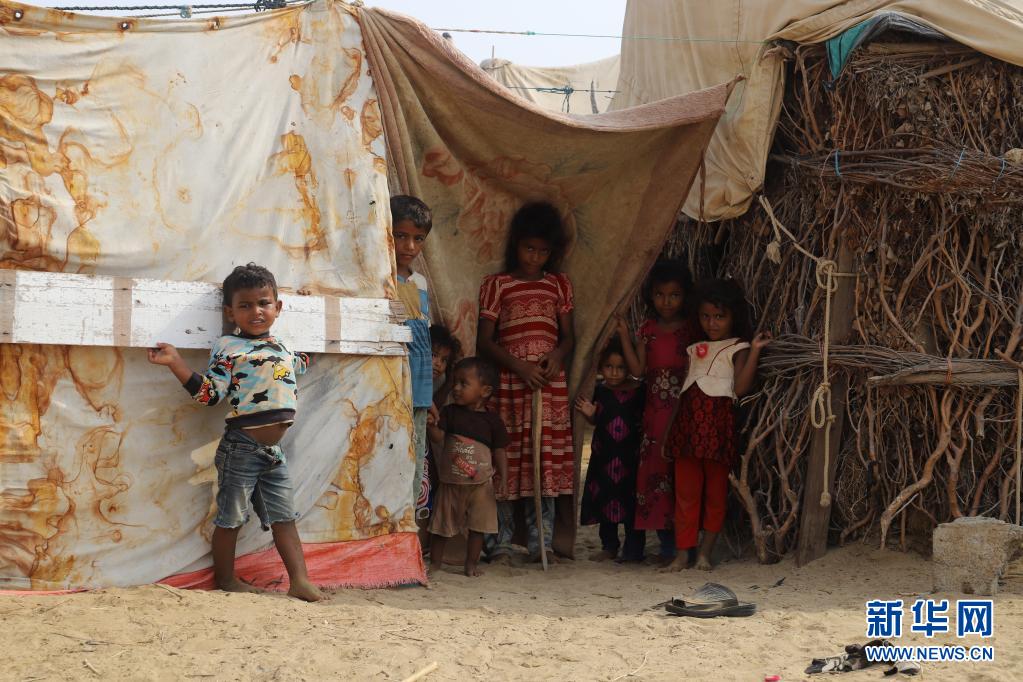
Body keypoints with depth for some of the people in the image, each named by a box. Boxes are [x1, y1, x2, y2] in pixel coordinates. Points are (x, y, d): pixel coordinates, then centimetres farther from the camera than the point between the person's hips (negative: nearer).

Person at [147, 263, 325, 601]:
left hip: (273, 450, 6)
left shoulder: (282, 349, 14)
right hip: (241, 447, -6)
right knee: (231, 517, 4)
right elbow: (209, 393, -14)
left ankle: (300, 581, 6)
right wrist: (175, 363, -20)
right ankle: (226, 580, 15)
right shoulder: (229, 348, -7)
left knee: (284, 517, 6)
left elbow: (298, 367, 38)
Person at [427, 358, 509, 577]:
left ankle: (471, 563, 18)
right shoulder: (450, 413, -2)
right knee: (441, 525, 10)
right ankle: (435, 562, 23)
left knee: (477, 526, 5)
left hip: (480, 484, -1)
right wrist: (432, 426, -34)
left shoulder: (491, 420, -4)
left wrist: (502, 477, -9)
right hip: (450, 482, 1)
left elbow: (499, 451, 0)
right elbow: (439, 437, -13)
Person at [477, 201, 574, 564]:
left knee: (548, 460, 1)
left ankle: (542, 542, 6)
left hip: (551, 383, 3)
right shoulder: (497, 285, 3)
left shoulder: (559, 285, 13)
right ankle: (500, 543, 3)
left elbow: (568, 336, 14)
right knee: (506, 459, -4)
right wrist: (518, 365, -14)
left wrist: (558, 354, -8)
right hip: (510, 383, -3)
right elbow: (485, 341, 0)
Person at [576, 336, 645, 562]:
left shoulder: (639, 391, -4)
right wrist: (589, 413, -5)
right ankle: (609, 546, 20)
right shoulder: (600, 391, 5)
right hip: (604, 455, 3)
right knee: (604, 499, 8)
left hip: (630, 455, -3)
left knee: (631, 499, -1)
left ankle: (633, 548, 8)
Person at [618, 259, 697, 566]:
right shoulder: (648, 330, 11)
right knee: (655, 474, 1)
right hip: (655, 414, 3)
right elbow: (638, 369, 3)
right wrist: (623, 334, -1)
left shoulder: (693, 330, 2)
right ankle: (667, 545, 8)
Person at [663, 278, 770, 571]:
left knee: (715, 490, 3)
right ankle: (682, 553, 5)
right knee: (685, 489, 2)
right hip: (689, 423, 5)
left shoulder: (738, 349, 1)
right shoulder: (695, 348, 18)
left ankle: (705, 552, 10)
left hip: (718, 425, -5)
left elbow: (741, 387, -13)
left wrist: (755, 350, -18)